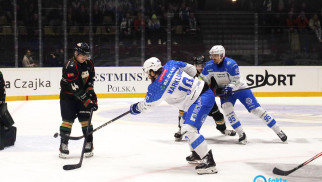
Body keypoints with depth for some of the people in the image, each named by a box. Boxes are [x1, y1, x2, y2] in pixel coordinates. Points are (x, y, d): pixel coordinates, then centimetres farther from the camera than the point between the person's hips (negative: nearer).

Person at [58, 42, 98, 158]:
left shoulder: (88, 63, -5)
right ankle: (63, 147, -1)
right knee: (68, 120, -8)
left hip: (83, 93, 5)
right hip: (68, 95, -5)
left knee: (85, 119, -2)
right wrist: (88, 102, -32)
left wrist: (90, 90, -2)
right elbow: (76, 89, -31)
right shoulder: (70, 67, -27)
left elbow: (91, 77, 13)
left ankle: (88, 146, 5)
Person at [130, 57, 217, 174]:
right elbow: (192, 70, 15)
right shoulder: (171, 65, 5)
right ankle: (196, 154, 38)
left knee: (188, 129, -18)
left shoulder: (156, 87, -12)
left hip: (202, 100, -10)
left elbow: (147, 104, 6)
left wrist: (135, 108, 26)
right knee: (186, 120, 27)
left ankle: (209, 162, -24)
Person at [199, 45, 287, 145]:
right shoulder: (209, 66, -9)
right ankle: (241, 134, -16)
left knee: (256, 109, -9)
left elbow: (236, 82, -23)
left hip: (240, 88, -4)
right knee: (226, 107, -24)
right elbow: (203, 80, 2)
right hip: (225, 91, 4)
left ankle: (279, 131, -3)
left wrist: (229, 88, -39)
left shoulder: (231, 64, -25)